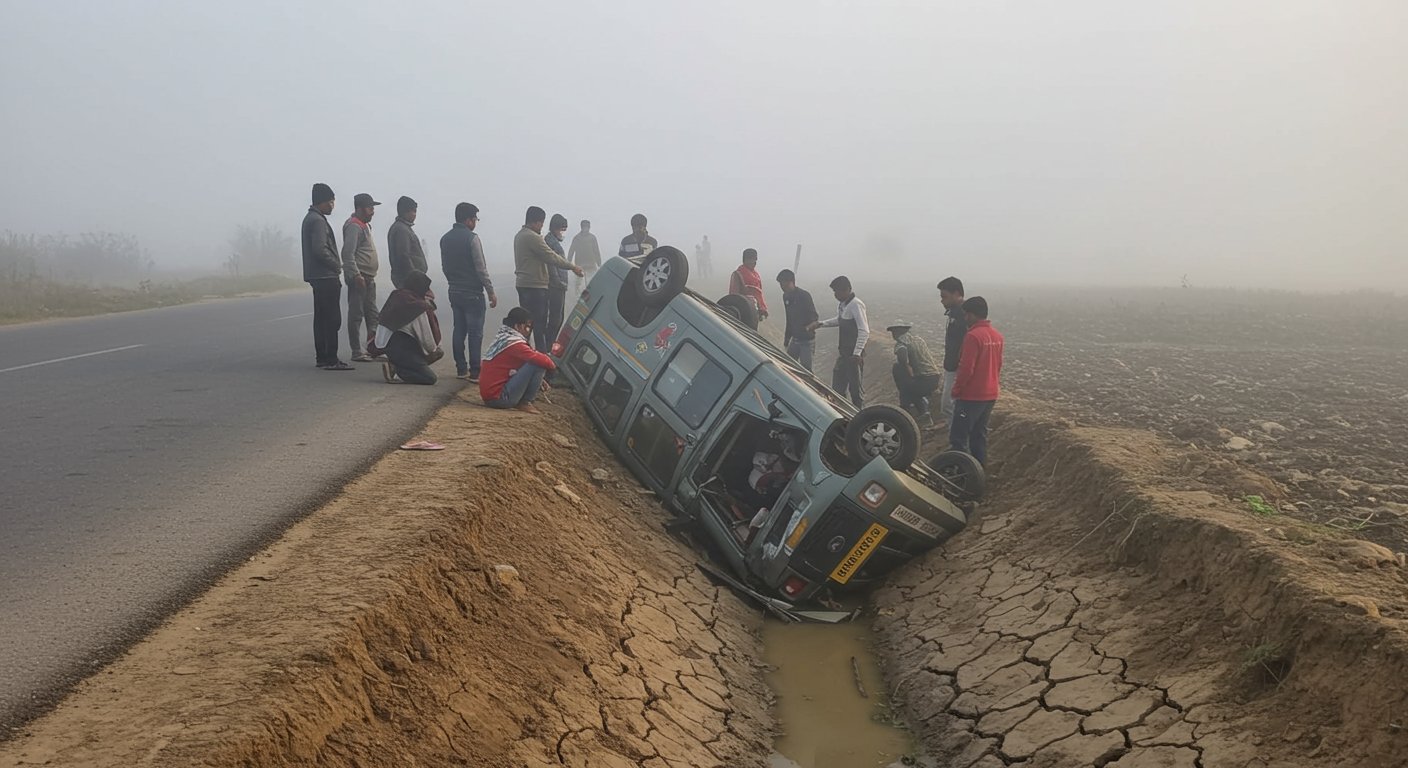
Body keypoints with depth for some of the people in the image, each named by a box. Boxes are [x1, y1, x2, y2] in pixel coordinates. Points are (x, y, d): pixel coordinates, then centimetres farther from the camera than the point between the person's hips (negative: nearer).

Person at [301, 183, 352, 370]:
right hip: (326, 276, -11)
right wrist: (336, 265, -11)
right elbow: (320, 249, -23)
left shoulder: (310, 219, 18)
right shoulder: (318, 221, -14)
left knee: (321, 317, 12)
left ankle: (321, 357, 16)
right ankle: (330, 359, -12)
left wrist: (334, 265, 14)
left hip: (317, 276, 11)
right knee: (333, 318, -10)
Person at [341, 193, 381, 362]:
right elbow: (348, 253, -22)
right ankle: (357, 352, -4)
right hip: (359, 278, -10)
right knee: (356, 315, -6)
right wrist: (356, 275, -26)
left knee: (372, 314, 13)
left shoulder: (364, 225, 19)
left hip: (368, 278, 10)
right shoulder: (353, 226, -12)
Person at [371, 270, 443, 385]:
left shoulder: (397, 295, 9)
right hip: (399, 345, -9)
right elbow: (425, 334, -9)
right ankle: (395, 371, -19)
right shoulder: (418, 307, -14)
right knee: (429, 378, -8)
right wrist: (433, 349, 10)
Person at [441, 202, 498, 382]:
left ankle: (461, 369, 15)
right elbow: (481, 268, -15)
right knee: (475, 333, -5)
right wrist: (491, 291, -9)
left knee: (459, 330, 12)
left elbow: (444, 267, 15)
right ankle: (475, 372, -7)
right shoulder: (472, 238, -14)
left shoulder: (445, 239, 8)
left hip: (454, 291, 7)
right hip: (472, 293, -7)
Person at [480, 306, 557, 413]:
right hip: (498, 397, -10)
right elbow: (542, 360, -23)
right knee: (538, 364, -14)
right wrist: (552, 365, 0)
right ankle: (525, 403, -6)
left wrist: (537, 380, 14)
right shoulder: (514, 343, -15)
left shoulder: (502, 338, 14)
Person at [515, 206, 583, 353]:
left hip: (522, 284, 10)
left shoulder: (519, 236, 16)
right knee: (539, 323, -8)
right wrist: (573, 267, -8)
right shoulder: (533, 237, -15)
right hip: (535, 286, -10)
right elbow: (552, 257, -16)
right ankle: (542, 352, -7)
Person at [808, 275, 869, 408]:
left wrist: (857, 353, -26)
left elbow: (864, 331, -23)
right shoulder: (841, 304, 9)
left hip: (854, 353, -9)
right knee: (838, 386, 17)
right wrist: (820, 324, 19)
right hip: (843, 352, 9)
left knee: (855, 385, 1)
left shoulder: (856, 305, -19)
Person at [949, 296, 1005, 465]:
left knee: (958, 438, -4)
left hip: (971, 396, -9)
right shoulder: (997, 335, 8)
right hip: (990, 394, 9)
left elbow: (966, 368, -21)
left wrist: (956, 389, -9)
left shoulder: (973, 336, -19)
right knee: (979, 435, 17)